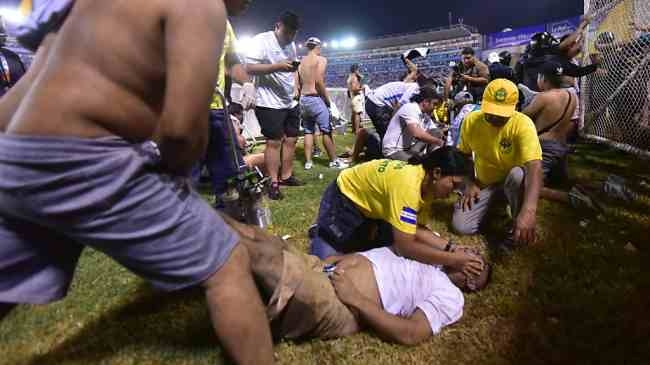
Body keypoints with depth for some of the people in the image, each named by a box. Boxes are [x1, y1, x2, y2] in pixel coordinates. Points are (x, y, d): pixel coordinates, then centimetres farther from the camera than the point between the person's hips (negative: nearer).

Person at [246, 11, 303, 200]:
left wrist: (294, 67, 5)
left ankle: (286, 176, 21)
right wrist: (277, 66, -26)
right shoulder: (261, 40, -9)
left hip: (290, 102, 8)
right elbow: (249, 68, -18)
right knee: (274, 142, -5)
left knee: (291, 139, 10)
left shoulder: (291, 45, 15)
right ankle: (274, 183, 3)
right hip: (270, 103, -8)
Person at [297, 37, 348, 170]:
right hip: (316, 99, -7)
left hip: (303, 99, 7)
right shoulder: (321, 59, -5)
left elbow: (297, 85, 9)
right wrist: (327, 99, -9)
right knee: (326, 131, 1)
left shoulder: (300, 62, 14)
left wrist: (300, 98, 17)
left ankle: (308, 162, 10)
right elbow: (319, 81, -17)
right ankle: (334, 161, 7)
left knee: (308, 131, 11)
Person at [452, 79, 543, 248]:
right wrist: (470, 183, -10)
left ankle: (519, 226, -14)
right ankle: (492, 203, 14)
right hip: (483, 182, 3)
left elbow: (535, 167, -39)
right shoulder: (471, 120, -14)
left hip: (513, 181, -2)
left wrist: (529, 210, -53)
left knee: (519, 174, -39)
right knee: (461, 226, -15)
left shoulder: (523, 124, -27)